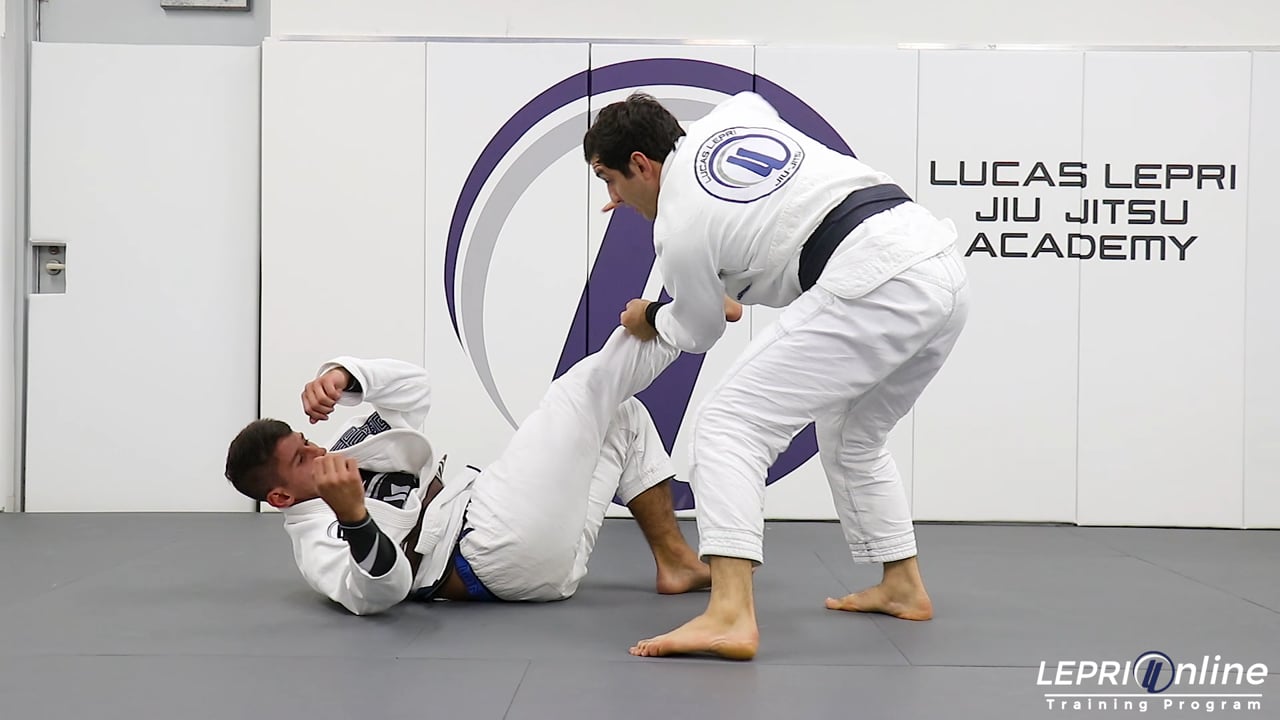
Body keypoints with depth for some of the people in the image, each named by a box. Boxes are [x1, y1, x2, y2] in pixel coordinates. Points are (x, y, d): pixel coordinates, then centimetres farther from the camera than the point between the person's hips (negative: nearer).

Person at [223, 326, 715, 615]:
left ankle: (675, 561, 10)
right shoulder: (315, 542, -6)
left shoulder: (347, 455, 18)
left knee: (624, 418, 17)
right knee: (586, 386, -7)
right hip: (508, 552, -9)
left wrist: (339, 373, -6)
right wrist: (351, 515, -45)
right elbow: (380, 591, -27)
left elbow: (411, 384, 13)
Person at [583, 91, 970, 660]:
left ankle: (730, 614, -19)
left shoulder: (679, 229, -1)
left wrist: (648, 321, 39)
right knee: (852, 438, 30)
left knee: (730, 425, -8)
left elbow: (697, 334, 16)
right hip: (944, 271, 10)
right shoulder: (729, 117, 18)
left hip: (876, 285, -9)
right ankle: (903, 586, 39)